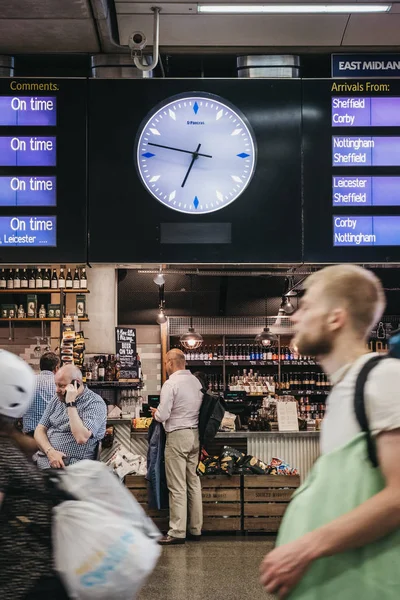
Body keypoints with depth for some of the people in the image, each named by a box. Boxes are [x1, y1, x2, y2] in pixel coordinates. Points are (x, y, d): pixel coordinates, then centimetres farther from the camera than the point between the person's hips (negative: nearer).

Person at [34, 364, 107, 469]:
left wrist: (71, 404, -18)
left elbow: (81, 438, -21)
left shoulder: (95, 403, -8)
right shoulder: (56, 400, 14)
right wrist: (50, 452, -11)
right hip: (45, 458, 7)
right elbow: (40, 430, 9)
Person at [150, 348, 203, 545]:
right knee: (193, 482, 13)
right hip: (195, 434, 7)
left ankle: (177, 532, 0)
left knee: (177, 486, -3)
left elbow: (162, 416, -16)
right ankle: (196, 529, 20)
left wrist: (155, 413, 4)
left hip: (177, 435, -7)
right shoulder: (196, 381, 7)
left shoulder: (171, 383, -14)